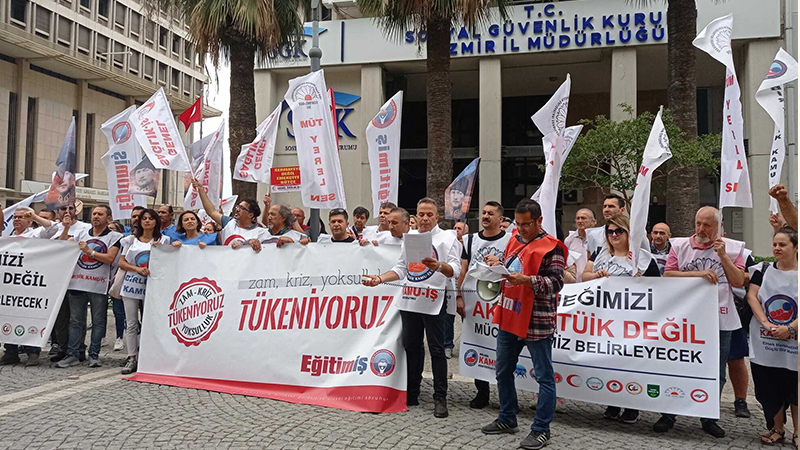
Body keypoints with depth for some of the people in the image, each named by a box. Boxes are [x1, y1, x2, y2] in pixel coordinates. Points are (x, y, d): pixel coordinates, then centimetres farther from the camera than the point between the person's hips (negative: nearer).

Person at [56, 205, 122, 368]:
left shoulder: (114, 236, 2)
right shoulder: (82, 233, 16)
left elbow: (110, 258, -9)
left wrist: (89, 251, -9)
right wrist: (66, 228, 1)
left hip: (99, 286, -3)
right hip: (77, 283, 4)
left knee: (98, 322, 3)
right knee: (75, 321, 7)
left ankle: (94, 355, 11)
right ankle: (73, 355, 12)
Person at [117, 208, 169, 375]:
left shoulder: (163, 240, 8)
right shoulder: (131, 240, 12)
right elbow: (121, 263, 7)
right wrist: (137, 269, -9)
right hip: (132, 285, 2)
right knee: (131, 324, 1)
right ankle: (132, 359, 5)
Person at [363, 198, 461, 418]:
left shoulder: (447, 238, -3)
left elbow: (455, 269, -15)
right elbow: (400, 269, 19)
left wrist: (438, 266, -35)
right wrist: (380, 279, 5)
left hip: (433, 302, -6)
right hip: (409, 301, 6)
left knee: (436, 349, -1)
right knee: (411, 346, 12)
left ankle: (440, 398, 7)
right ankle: (411, 394, 24)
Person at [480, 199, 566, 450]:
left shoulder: (551, 247, -11)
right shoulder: (514, 240, 13)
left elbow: (557, 282, -16)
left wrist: (528, 280, -28)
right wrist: (498, 263, 3)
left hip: (536, 321, -8)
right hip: (509, 317, 8)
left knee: (544, 376, 2)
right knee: (503, 371, 17)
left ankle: (541, 430, 11)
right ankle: (507, 420, 32)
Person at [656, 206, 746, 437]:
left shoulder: (732, 248, 5)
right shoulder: (680, 245, 3)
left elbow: (739, 281, -3)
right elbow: (667, 275, -6)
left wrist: (723, 256, -12)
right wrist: (698, 273, -16)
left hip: (720, 320, 1)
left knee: (716, 372, 9)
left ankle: (709, 418, 25)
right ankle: (668, 415, 16)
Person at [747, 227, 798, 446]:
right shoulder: (763, 270, 5)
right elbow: (751, 296, -2)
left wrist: (790, 328, -19)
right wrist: (766, 323, -13)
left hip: (794, 345, -2)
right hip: (764, 344, 2)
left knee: (794, 390, 5)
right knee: (768, 389, 9)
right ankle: (777, 428, 26)